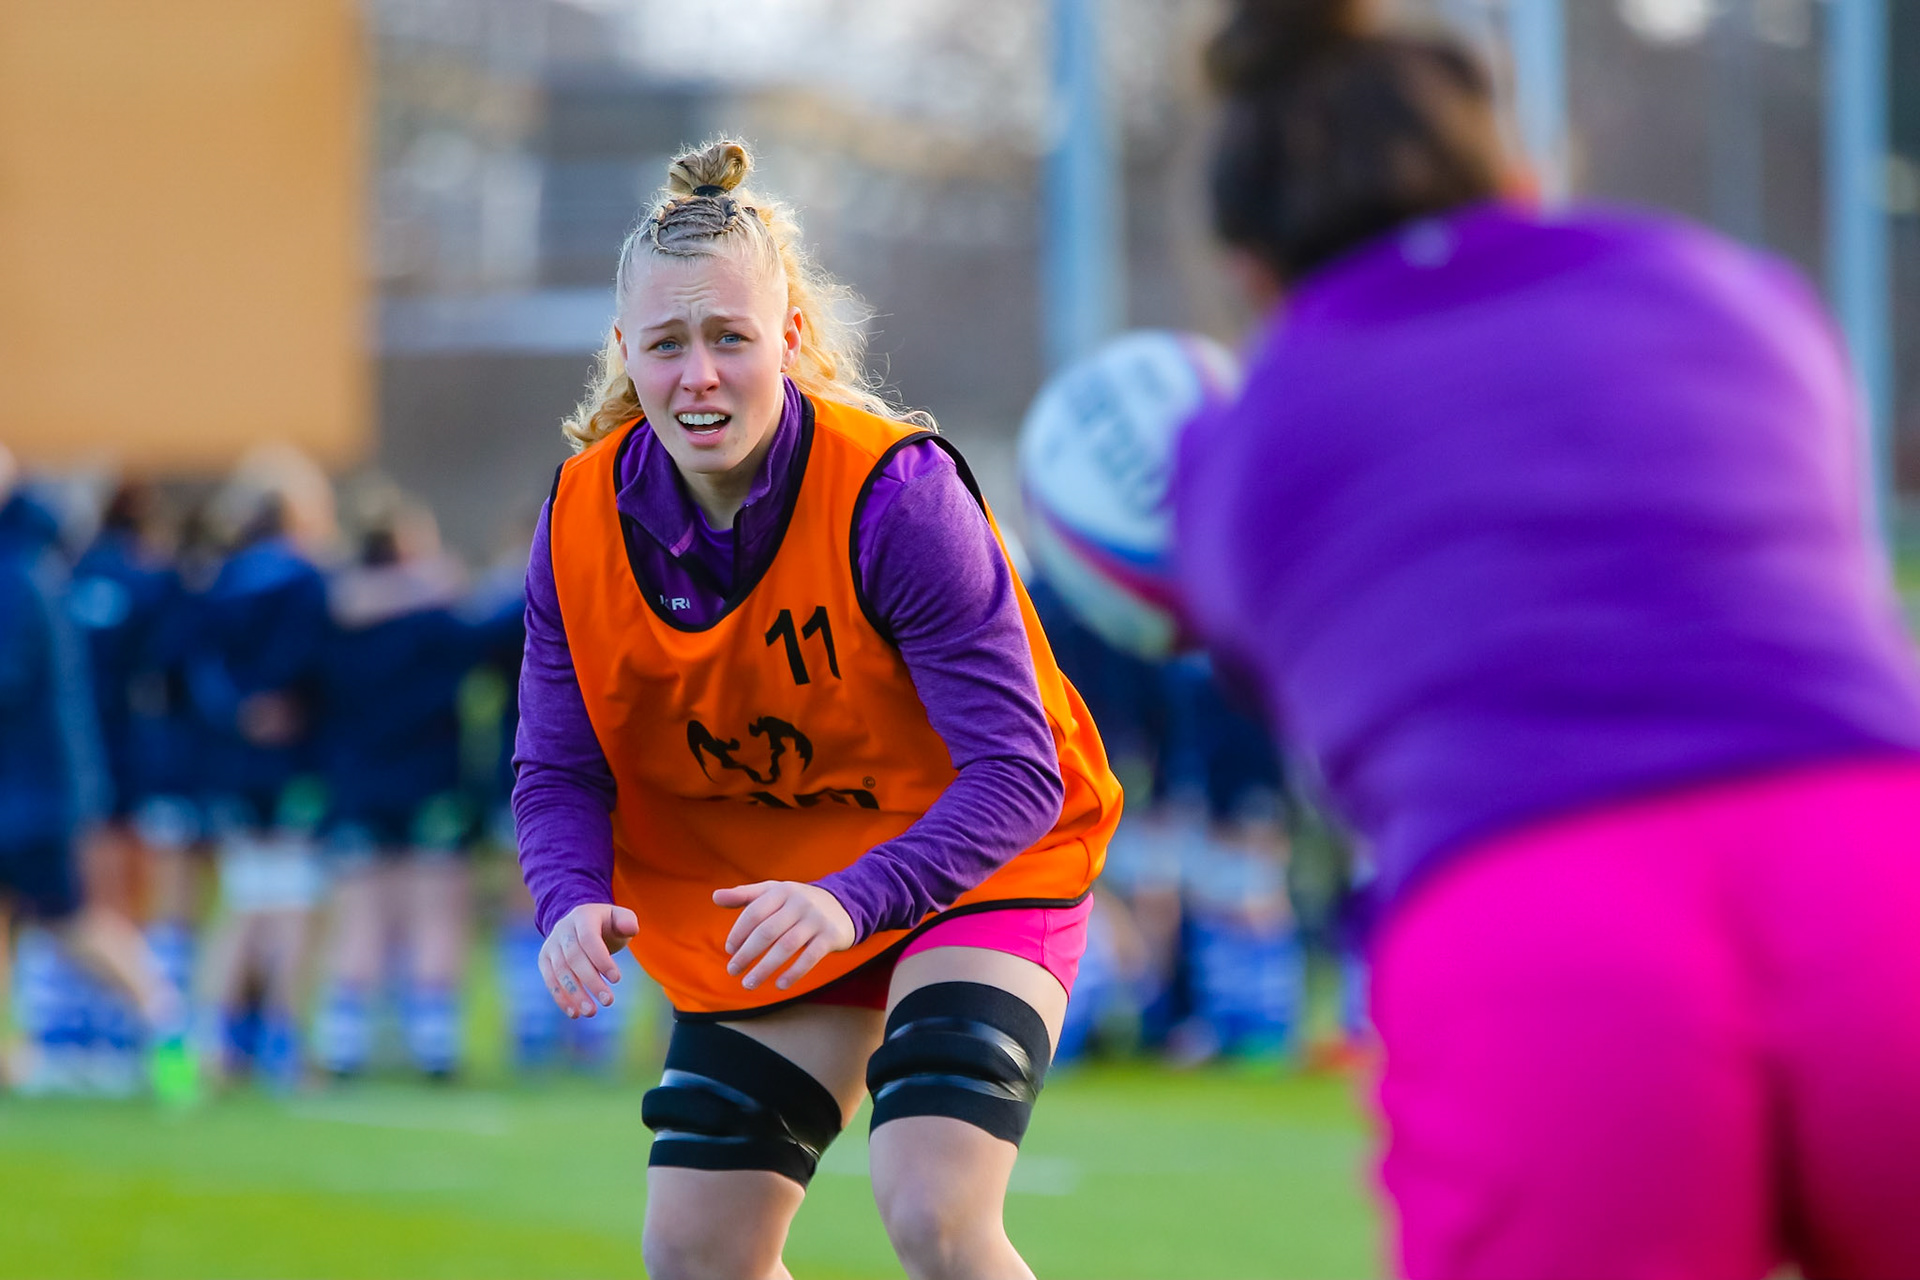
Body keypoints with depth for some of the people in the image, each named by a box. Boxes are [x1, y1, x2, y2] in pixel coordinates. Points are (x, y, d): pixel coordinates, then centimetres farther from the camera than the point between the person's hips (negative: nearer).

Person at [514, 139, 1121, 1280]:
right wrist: (576, 903, -26)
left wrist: (853, 901, -43)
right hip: (759, 894, 5)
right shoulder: (583, 521, -13)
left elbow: (1014, 773, -28)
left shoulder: (897, 492, -27)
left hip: (974, 870, -5)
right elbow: (559, 768, -3)